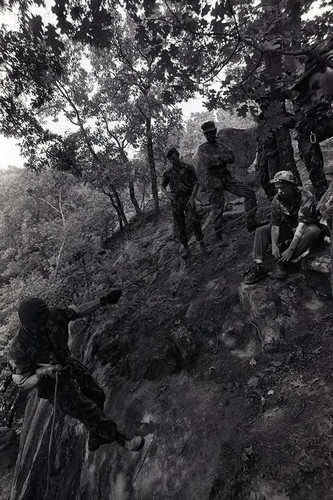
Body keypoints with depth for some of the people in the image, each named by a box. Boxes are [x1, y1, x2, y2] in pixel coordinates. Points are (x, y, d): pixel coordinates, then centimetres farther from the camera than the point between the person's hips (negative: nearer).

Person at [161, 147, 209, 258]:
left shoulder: (188, 168, 6)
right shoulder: (168, 173, 16)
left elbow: (196, 183, -1)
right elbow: (162, 186, 9)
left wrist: (192, 197, -16)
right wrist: (166, 192, -15)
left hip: (187, 198, -3)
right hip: (175, 201, 4)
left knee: (193, 220, -23)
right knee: (179, 226, 0)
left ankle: (202, 244, -11)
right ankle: (186, 250, 9)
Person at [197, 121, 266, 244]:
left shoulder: (221, 145, 16)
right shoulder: (202, 148, 0)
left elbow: (232, 158, 1)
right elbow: (208, 161, -18)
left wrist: (218, 157, -12)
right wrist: (223, 158, -6)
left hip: (227, 177, 6)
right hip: (214, 180, -6)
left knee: (249, 193, -3)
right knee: (218, 208, -5)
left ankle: (251, 222, 2)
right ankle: (218, 237, 6)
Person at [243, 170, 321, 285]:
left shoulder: (306, 197, -26)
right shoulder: (277, 199, -10)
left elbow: (302, 224, -32)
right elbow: (275, 224, -13)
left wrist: (290, 249, -37)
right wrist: (274, 245, -26)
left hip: (306, 228, -4)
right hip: (288, 227, 5)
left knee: (313, 231, -38)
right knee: (261, 231, -11)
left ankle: (284, 262, -33)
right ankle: (258, 266, -28)